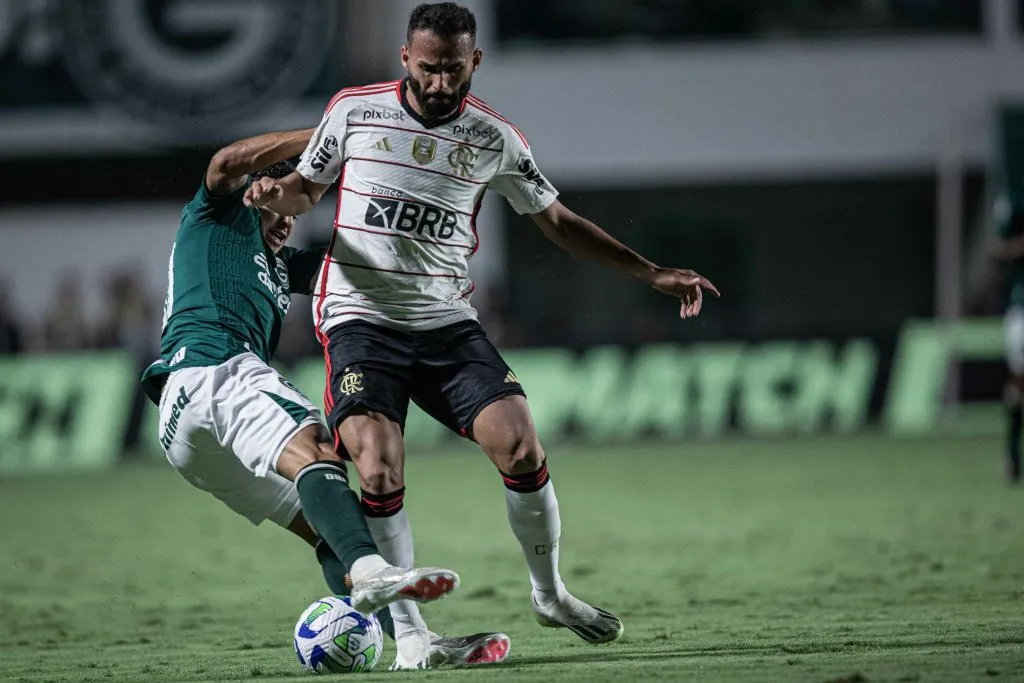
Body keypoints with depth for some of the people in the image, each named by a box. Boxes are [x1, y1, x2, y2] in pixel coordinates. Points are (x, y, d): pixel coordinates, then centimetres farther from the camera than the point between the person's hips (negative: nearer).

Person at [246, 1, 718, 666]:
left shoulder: (494, 138, 4)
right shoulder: (354, 110, 0)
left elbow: (557, 220, 15)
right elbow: (306, 188, 13)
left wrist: (653, 273, 10)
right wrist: (277, 195, -12)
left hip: (447, 323, 2)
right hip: (360, 318, -2)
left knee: (520, 447, -14)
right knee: (380, 473, -20)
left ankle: (549, 593, 10)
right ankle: (408, 632, -7)